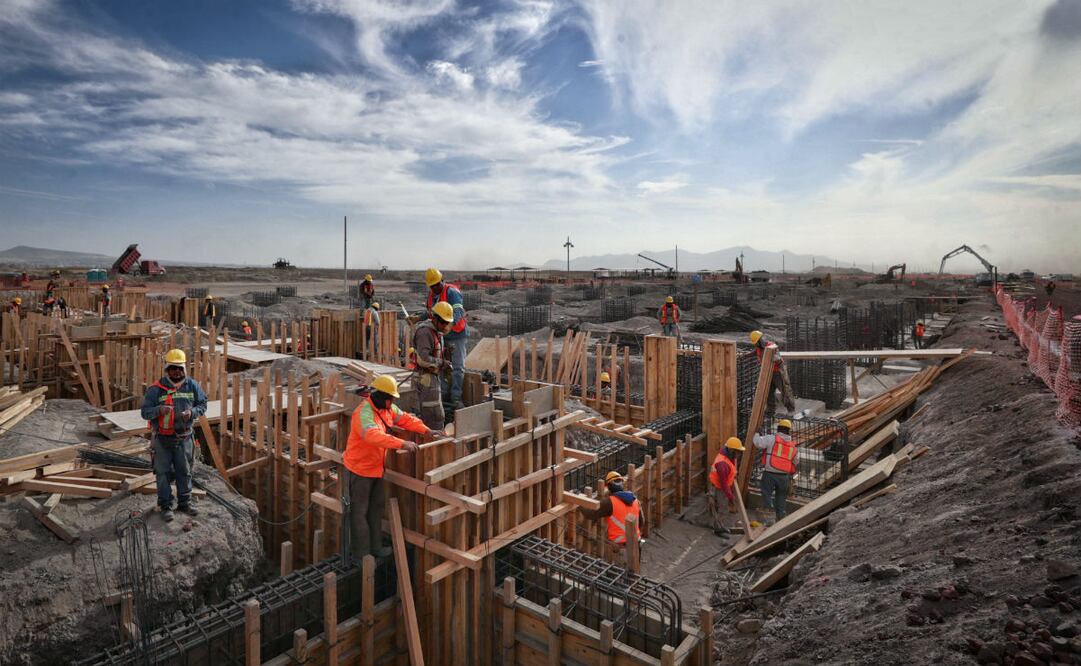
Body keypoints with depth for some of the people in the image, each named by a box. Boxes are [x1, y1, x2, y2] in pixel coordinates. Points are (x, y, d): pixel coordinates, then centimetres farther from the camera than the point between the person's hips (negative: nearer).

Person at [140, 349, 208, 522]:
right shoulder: (156, 389, -8)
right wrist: (159, 409, -27)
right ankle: (166, 506, 20)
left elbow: (203, 405, 6)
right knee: (163, 473, 6)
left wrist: (192, 412, -14)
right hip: (162, 439, -2)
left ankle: (185, 502, 28)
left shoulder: (192, 386, -1)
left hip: (184, 438, 2)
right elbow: (144, 411, -7)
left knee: (184, 472, 13)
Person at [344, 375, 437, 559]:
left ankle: (375, 546, 33)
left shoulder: (387, 408, 0)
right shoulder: (364, 413, -29)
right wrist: (402, 444, -49)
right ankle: (362, 553, 15)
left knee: (376, 507, 19)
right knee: (360, 510, 4)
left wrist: (426, 430, -6)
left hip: (376, 467, 9)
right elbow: (375, 435, -44)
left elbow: (404, 418, 7)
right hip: (360, 469, -9)